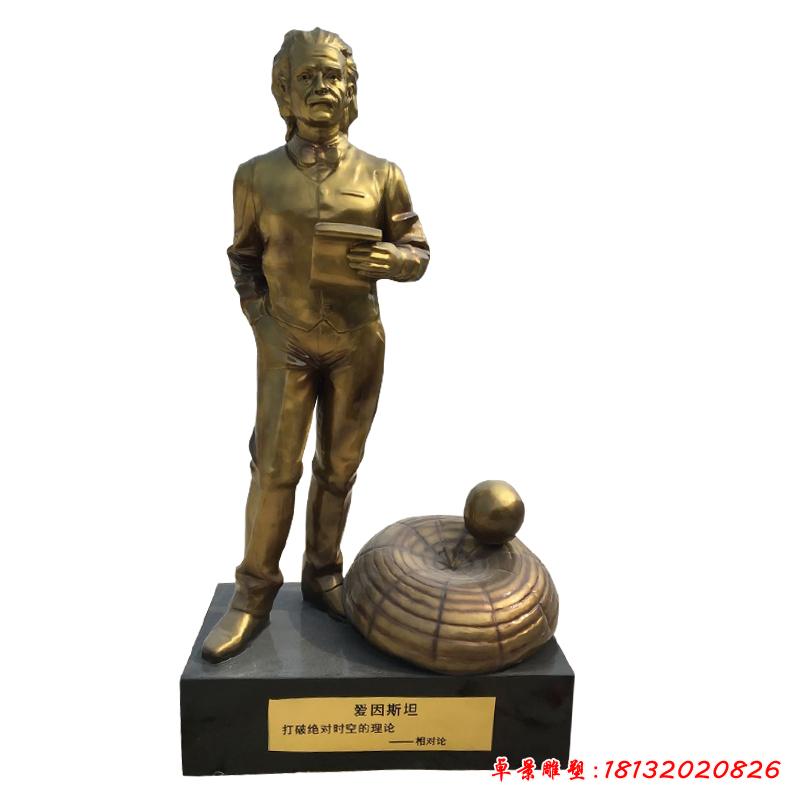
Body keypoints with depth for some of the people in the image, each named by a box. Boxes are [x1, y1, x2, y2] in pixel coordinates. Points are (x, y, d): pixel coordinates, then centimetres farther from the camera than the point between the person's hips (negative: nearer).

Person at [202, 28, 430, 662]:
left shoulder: (382, 175, -3)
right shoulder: (258, 176, -3)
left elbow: (418, 254, 2)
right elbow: (244, 260, 7)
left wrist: (389, 258, -21)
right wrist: (266, 329, -5)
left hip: (359, 346, 1)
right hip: (287, 346, -1)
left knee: (339, 466, 9)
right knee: (275, 468, 0)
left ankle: (323, 576, 27)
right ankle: (254, 597, 14)